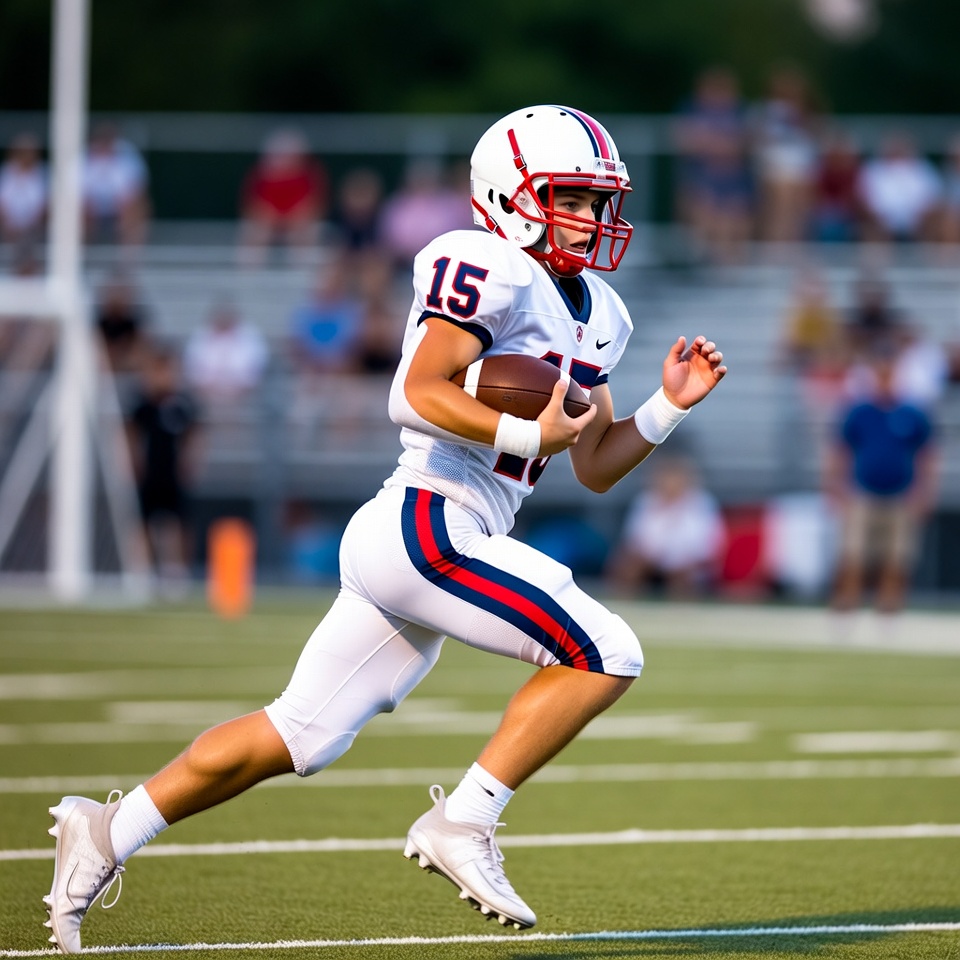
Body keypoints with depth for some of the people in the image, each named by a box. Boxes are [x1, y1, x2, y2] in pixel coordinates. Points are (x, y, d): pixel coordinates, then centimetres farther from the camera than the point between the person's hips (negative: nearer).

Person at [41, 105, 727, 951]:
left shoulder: (592, 316, 19)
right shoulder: (491, 272, -10)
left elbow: (597, 467, 22)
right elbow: (420, 395, -19)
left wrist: (670, 406, 9)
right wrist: (530, 436, -23)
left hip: (447, 544, 10)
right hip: (426, 526, -10)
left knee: (300, 737, 13)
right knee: (604, 655, -13)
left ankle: (108, 831, 20)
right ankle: (461, 825, -10)